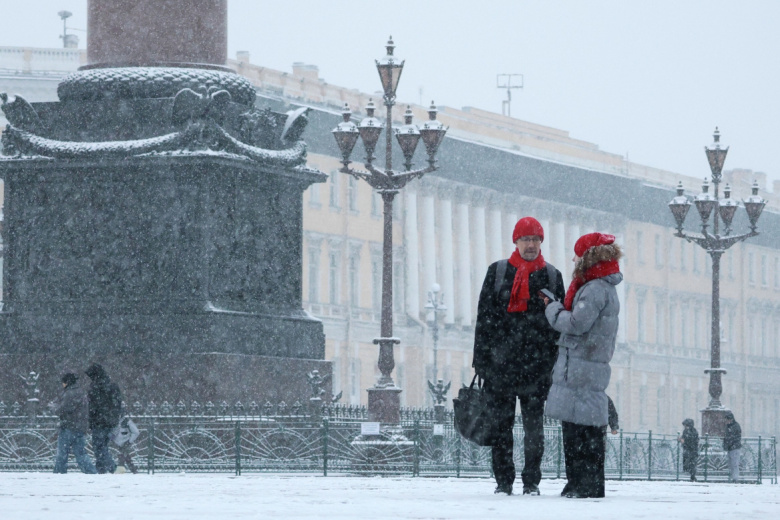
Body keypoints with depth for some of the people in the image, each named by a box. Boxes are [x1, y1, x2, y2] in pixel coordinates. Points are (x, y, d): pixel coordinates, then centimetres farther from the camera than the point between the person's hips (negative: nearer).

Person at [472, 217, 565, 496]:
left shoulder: (552, 276, 10)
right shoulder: (497, 272, 8)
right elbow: (484, 317, 6)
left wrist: (557, 363, 3)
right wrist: (481, 359, -1)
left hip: (537, 365, 0)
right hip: (501, 363, 0)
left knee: (534, 425, 0)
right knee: (501, 423, 1)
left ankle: (531, 481, 6)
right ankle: (503, 480, 6)